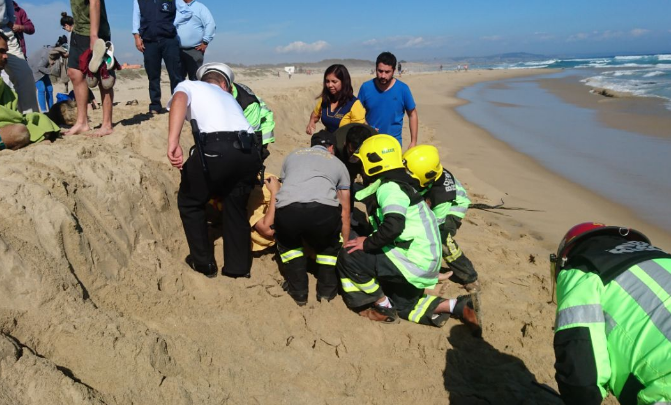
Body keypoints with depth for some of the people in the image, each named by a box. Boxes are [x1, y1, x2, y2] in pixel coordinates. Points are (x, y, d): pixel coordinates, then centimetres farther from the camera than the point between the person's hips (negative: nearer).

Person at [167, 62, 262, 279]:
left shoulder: (189, 85, 23)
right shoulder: (229, 97, 37)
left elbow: (179, 100, -3)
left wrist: (173, 143, -15)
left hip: (217, 148, -5)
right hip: (251, 151, 5)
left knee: (190, 203, 21)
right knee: (235, 206, 27)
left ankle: (204, 263, 27)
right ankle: (239, 267, 30)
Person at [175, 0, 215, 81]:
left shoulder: (200, 7, 6)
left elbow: (210, 25, -4)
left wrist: (205, 42, -8)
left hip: (195, 50, -3)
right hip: (177, 50, 3)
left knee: (195, 79, -4)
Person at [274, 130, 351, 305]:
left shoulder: (293, 155, 36)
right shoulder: (338, 163, 32)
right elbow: (345, 210, 33)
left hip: (287, 210, 1)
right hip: (324, 211, -1)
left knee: (287, 241, 35)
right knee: (329, 244, 34)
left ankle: (298, 291, 25)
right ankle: (327, 289, 26)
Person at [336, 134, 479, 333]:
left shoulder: (389, 187, -17)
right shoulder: (394, 185, 15)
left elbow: (393, 226, -33)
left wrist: (367, 243, -20)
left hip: (414, 261, -11)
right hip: (422, 261, 11)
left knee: (349, 257, -14)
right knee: (403, 306, 27)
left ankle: (383, 308, 1)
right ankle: (457, 306, 15)